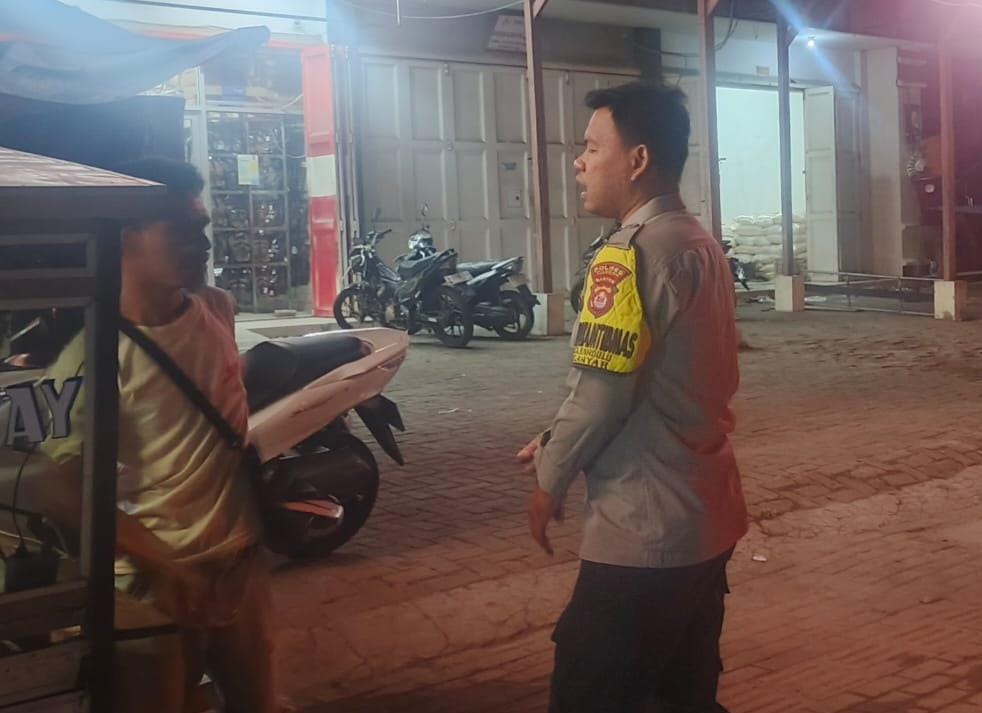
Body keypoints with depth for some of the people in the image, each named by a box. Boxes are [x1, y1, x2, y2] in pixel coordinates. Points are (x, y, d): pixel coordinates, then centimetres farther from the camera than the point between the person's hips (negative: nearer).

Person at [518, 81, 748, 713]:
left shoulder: (631, 254, -17)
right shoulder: (702, 245, 11)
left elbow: (602, 392, -19)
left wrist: (551, 480, -2)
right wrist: (558, 444, 12)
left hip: (644, 530, -9)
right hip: (706, 517, 9)